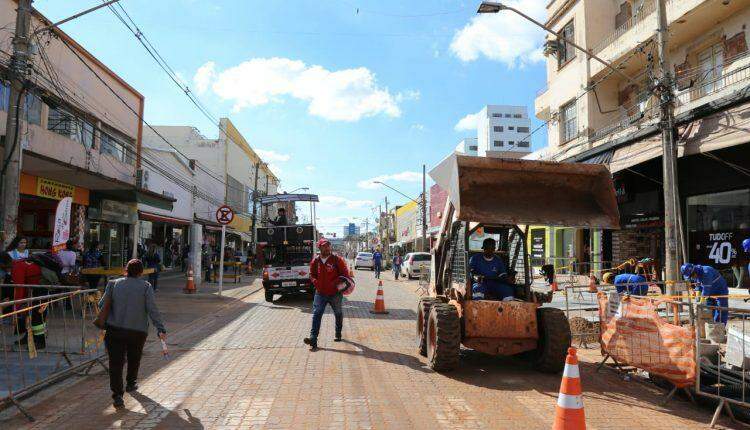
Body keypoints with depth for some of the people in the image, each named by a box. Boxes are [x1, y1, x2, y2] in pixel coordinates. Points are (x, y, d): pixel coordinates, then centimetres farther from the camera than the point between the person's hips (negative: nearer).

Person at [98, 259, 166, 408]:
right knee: (134, 359, 22)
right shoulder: (145, 286, -5)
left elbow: (102, 305, 5)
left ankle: (117, 395, -8)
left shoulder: (113, 284, 3)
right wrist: (160, 329, -10)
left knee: (116, 362, 1)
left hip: (115, 330, 1)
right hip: (138, 331, -1)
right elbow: (152, 309, -12)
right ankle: (131, 383, 40)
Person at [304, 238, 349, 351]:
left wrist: (336, 283, -18)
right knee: (316, 315, -11)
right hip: (320, 293, 1)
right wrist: (316, 283, -3)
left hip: (335, 293, -1)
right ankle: (313, 339, -15)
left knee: (338, 314, 15)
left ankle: (338, 334, 36)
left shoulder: (337, 259, -7)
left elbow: (345, 273, -5)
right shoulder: (315, 261, 1)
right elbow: (312, 275, 12)